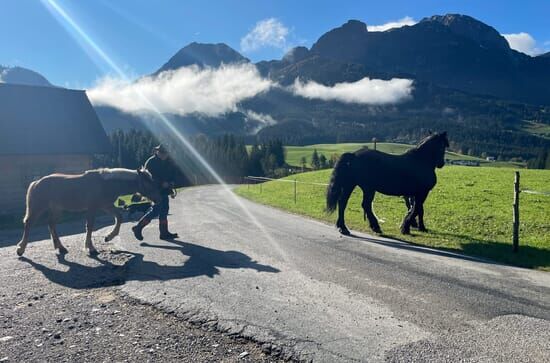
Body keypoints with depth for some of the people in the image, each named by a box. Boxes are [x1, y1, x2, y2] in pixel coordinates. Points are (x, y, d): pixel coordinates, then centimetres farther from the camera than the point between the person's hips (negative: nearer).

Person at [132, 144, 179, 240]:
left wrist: (171, 182, -1)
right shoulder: (151, 162, -12)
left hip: (164, 190, 8)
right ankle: (138, 228, 1)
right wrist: (162, 183, -22)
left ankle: (164, 233, 17)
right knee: (156, 210, -11)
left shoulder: (169, 162, 8)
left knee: (164, 209, 10)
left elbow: (173, 173, 19)